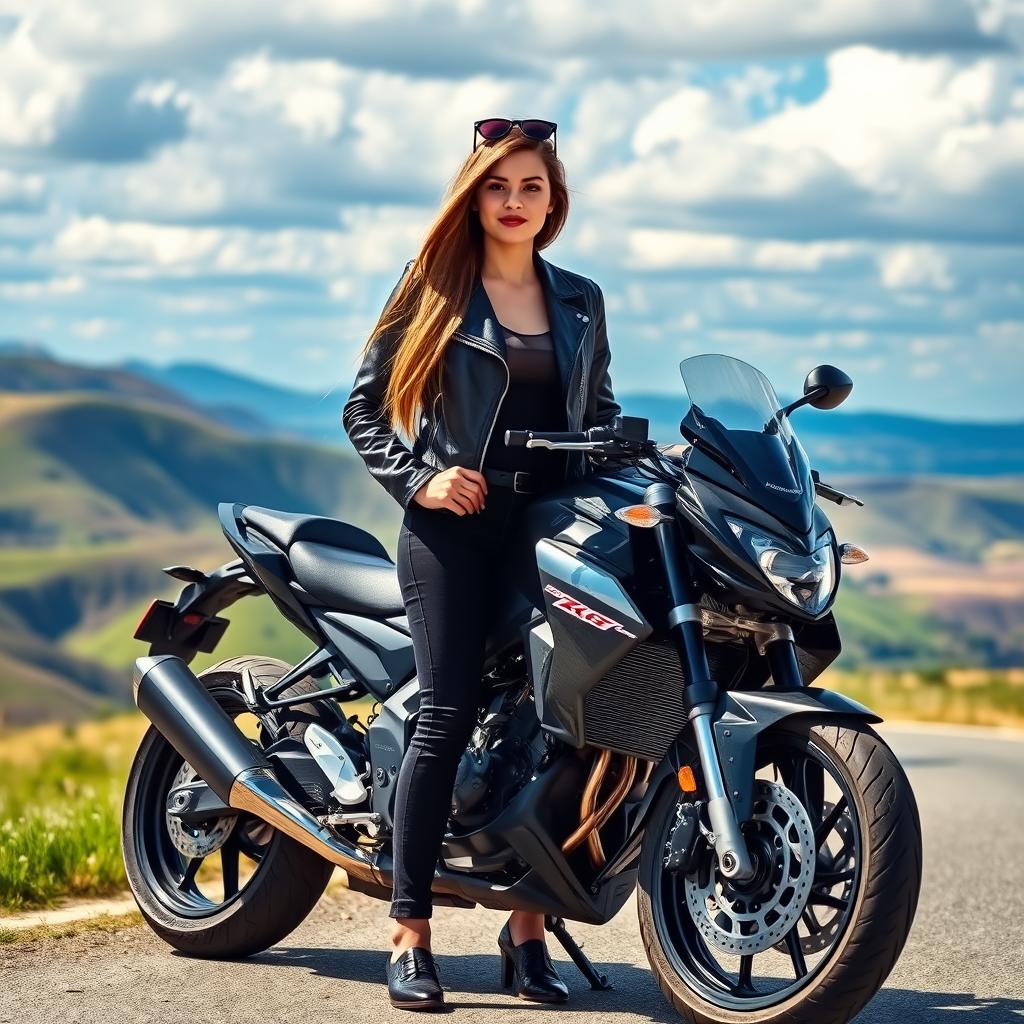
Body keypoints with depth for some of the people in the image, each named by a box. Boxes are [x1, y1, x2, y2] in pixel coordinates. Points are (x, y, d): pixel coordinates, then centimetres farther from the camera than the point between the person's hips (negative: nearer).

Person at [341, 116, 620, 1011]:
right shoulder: (434, 286, 5)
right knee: (447, 716, -10)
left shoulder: (581, 302, 16)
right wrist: (418, 479, -9)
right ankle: (410, 935, -6)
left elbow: (600, 413, 21)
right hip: (455, 525, -4)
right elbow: (366, 406, 5)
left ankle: (528, 926, 8)